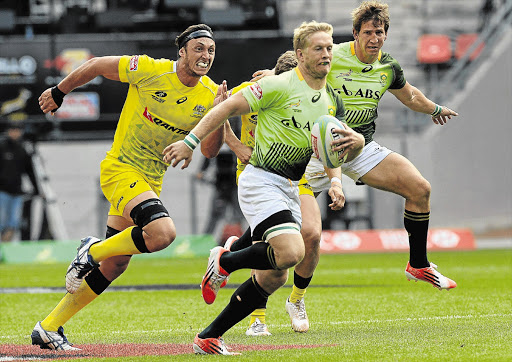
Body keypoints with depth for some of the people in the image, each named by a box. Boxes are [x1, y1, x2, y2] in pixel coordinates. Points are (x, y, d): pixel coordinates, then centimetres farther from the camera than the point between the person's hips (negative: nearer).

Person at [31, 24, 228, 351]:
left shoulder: (210, 94, -1)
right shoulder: (151, 70, -15)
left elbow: (210, 150, 1)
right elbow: (96, 66, -3)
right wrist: (58, 93, 9)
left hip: (151, 181, 7)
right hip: (121, 168, -7)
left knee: (113, 267, 8)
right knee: (163, 232, -30)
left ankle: (49, 328, 20)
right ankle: (93, 250, -5)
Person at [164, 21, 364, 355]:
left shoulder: (332, 101, 11)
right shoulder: (280, 86, -12)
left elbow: (331, 149, 20)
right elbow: (228, 108, -9)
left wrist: (351, 142, -4)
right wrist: (190, 142, -14)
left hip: (290, 190, 8)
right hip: (261, 181, -8)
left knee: (274, 278, 4)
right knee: (291, 252, -28)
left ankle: (209, 338, 15)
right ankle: (224, 261, 0)